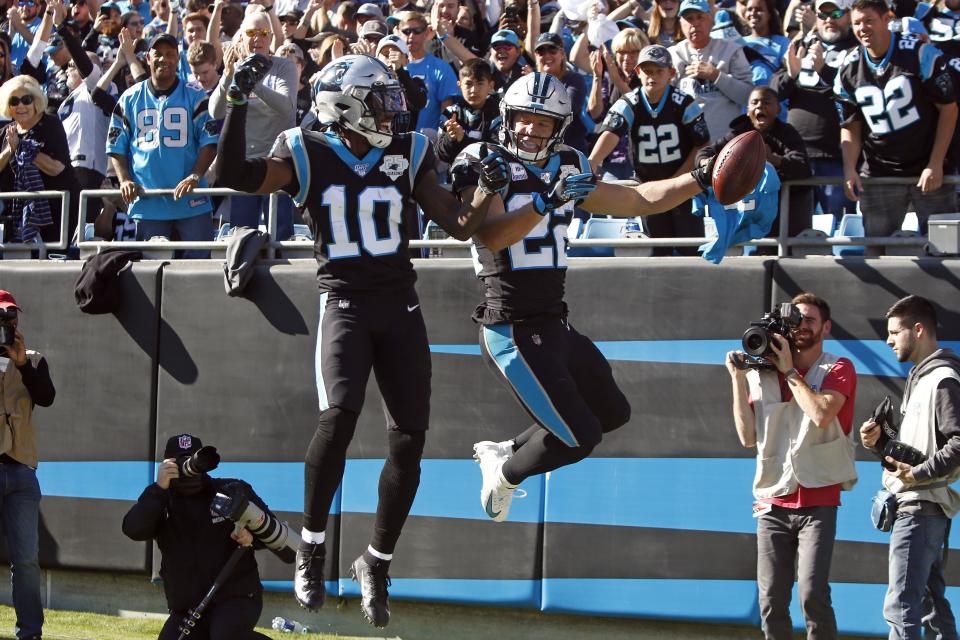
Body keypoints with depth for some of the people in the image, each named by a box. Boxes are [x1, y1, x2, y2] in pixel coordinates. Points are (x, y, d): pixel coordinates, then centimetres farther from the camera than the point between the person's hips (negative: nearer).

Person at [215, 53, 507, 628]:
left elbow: (460, 226, 9)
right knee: (340, 414, -27)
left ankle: (377, 563, 18)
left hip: (400, 305, 4)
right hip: (345, 304, -4)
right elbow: (234, 175, -14)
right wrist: (238, 101, -20)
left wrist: (489, 189, -9)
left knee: (409, 438, 0)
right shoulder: (307, 157, -1)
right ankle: (313, 545, -9)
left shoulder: (409, 155, 7)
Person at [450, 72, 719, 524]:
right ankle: (507, 474, 19)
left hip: (554, 326, 9)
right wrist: (547, 201, -36)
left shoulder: (566, 170, 10)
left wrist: (700, 179, 8)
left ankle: (503, 453, 26)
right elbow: (490, 237, -26)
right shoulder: (483, 165, -11)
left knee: (613, 413, 19)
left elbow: (637, 201, 16)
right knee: (579, 438, -9)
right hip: (513, 330, -9)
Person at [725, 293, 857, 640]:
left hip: (817, 502, -3)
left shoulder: (838, 369, 3)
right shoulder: (763, 374, 12)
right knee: (771, 602, -3)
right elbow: (748, 436, 6)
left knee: (812, 594, -18)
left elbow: (821, 414, -16)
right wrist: (738, 379, 1)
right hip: (772, 502, 3)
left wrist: (789, 370, -6)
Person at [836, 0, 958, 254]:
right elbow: (850, 127, 9)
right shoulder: (849, 69, 2)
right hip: (878, 174, 3)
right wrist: (849, 169, -8)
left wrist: (936, 164, -12)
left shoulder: (921, 54, -11)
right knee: (876, 252, 1)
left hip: (928, 169, -3)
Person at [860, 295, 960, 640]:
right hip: (911, 506, 10)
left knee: (901, 608, -14)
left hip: (921, 509, -10)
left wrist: (918, 474, -24)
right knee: (931, 605, 13)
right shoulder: (920, 378, 19)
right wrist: (880, 442, 6)